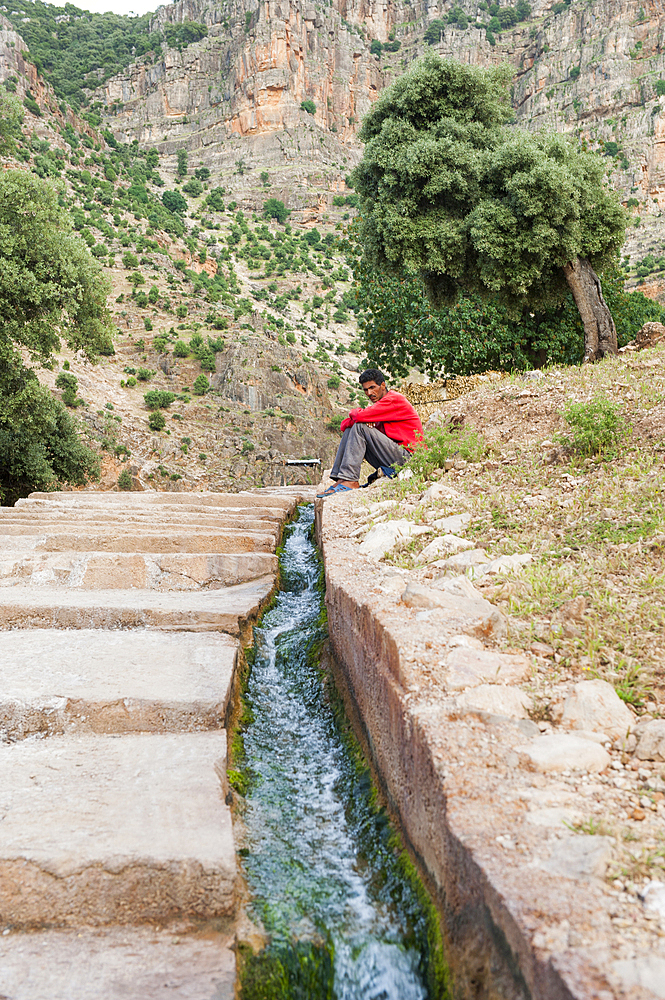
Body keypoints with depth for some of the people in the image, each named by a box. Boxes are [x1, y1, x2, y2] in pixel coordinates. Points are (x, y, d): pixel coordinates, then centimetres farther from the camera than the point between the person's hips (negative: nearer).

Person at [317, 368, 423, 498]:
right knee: (349, 430, 5)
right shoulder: (378, 403, 19)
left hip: (408, 456, -9)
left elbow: (361, 416, -21)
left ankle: (349, 480, -25)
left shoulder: (394, 399, -8)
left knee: (360, 427, -18)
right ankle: (339, 478, -10)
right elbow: (344, 425, 15)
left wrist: (354, 412, 2)